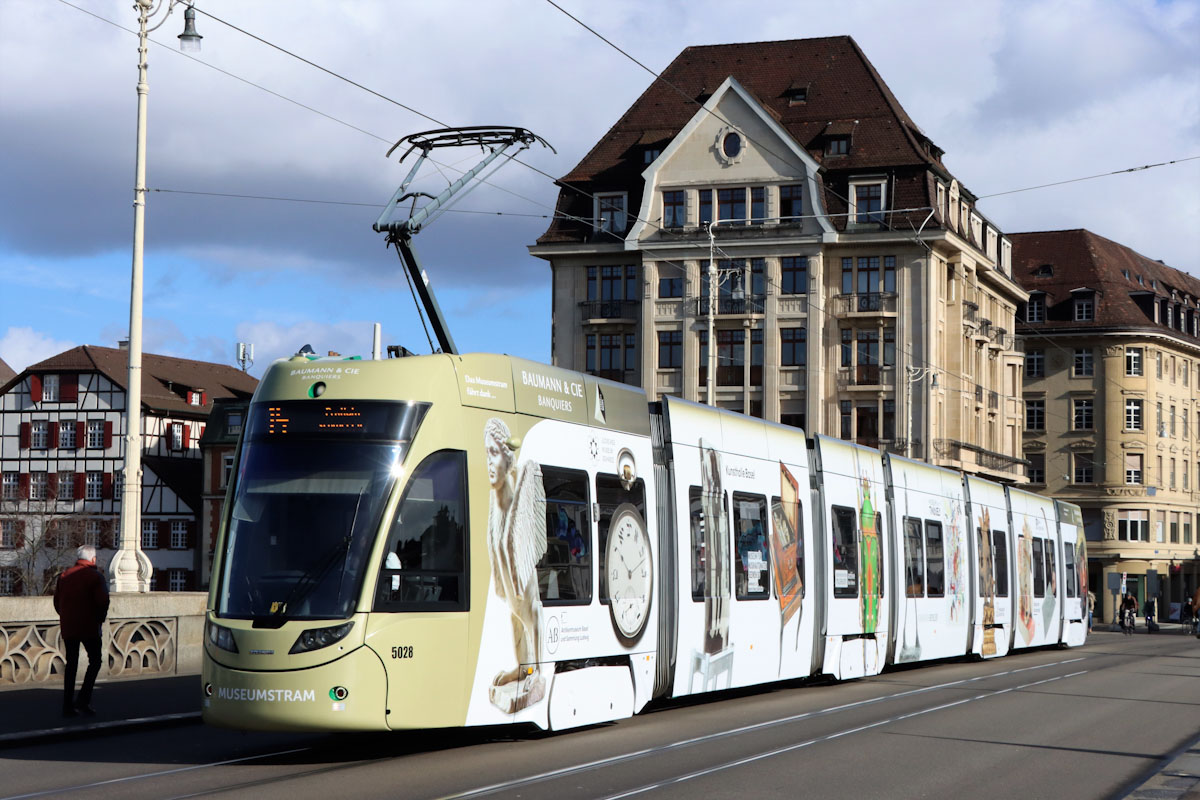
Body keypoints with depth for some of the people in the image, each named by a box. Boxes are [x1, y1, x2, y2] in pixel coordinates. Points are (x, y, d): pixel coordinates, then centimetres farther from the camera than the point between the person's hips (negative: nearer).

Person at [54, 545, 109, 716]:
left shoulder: (64, 576, 9)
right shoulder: (96, 576, -6)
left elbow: (57, 601, 9)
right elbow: (103, 601, -14)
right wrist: (100, 619, 1)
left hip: (67, 627, 5)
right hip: (89, 627, -5)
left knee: (71, 664, 11)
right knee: (95, 661, 6)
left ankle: (68, 705, 8)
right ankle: (84, 699, -8)